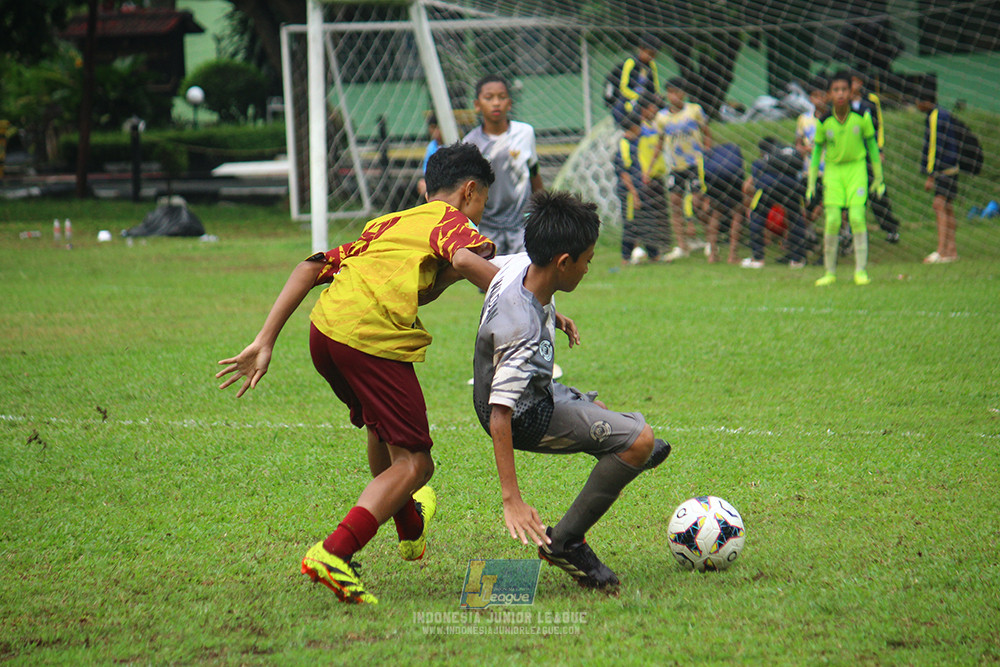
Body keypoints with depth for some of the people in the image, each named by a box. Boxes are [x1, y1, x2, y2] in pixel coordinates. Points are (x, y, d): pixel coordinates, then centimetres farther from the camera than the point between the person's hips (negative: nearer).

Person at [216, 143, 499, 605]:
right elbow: (466, 259, -13)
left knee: (381, 430, 32)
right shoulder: (452, 222, 13)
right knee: (412, 462, -2)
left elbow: (311, 268, 24)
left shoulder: (386, 225, 33)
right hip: (374, 338, -8)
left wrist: (265, 342, 21)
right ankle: (333, 555, -20)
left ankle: (409, 527, 54)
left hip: (325, 326, 8)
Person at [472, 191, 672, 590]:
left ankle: (624, 455, 72)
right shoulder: (523, 332, -38)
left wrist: (552, 315, 28)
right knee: (640, 440, -20)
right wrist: (511, 500, -43)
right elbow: (499, 414, -40)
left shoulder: (520, 265, -12)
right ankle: (564, 541, -11)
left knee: (596, 410, 36)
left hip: (535, 390, 9)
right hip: (525, 415, -9)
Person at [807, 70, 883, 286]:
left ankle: (861, 270, -6)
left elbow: (872, 144, 4)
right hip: (833, 170, 1)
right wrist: (811, 182, 5)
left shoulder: (861, 117, -8)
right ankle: (830, 272, 5)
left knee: (857, 217, -12)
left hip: (856, 168, -1)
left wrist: (878, 177, 8)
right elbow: (817, 149, 6)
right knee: (832, 220, -6)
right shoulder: (824, 122, -7)